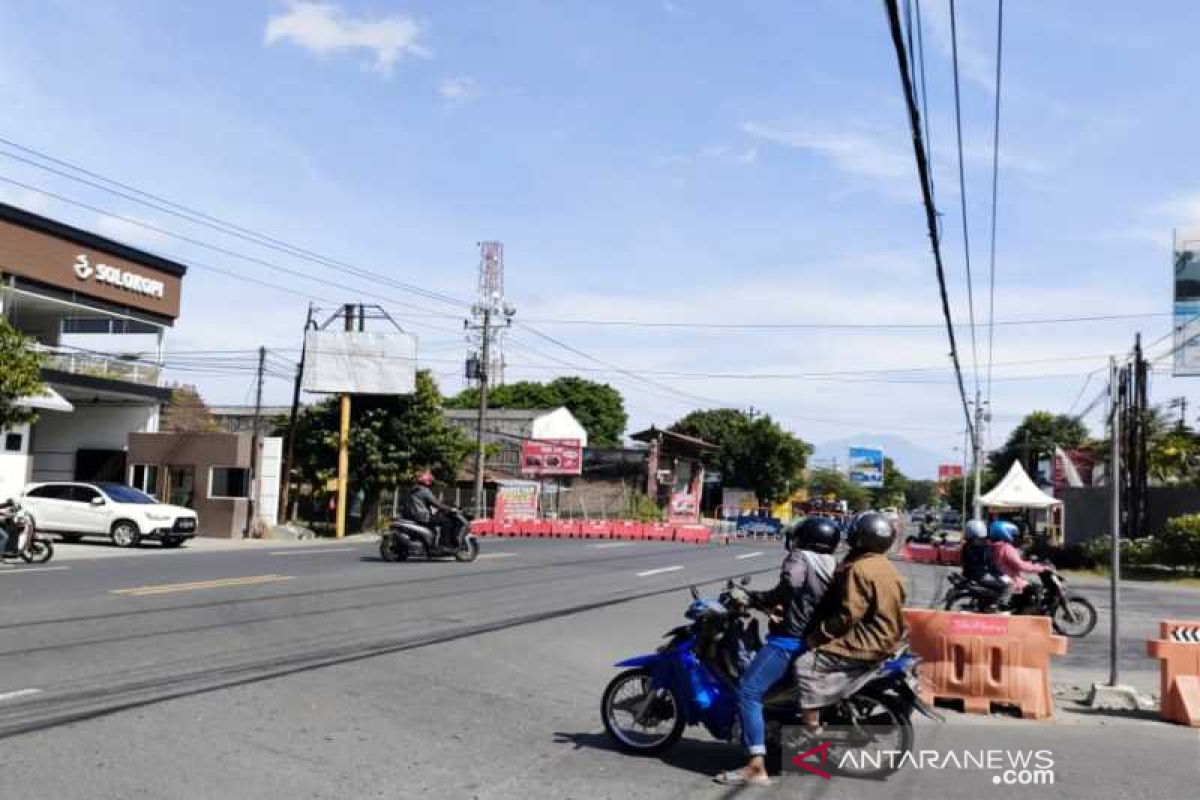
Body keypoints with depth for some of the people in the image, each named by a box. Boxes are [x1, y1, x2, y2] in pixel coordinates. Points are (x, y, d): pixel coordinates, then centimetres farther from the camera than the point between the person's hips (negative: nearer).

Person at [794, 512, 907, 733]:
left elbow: (847, 615, -24)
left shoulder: (859, 569, -19)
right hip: (885, 639, 11)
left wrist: (817, 636, -15)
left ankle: (811, 734, -13)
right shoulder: (888, 568, 13)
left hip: (864, 645, -11)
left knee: (806, 665, -13)